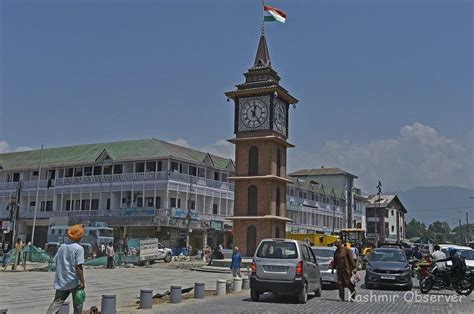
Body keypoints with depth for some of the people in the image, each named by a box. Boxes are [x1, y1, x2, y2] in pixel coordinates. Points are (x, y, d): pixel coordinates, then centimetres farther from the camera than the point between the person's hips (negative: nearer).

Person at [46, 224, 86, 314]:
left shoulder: (62, 246, 7)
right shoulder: (79, 248, -13)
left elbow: (56, 262, 12)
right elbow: (78, 267, -18)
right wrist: (82, 282, -13)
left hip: (61, 282, 5)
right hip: (73, 281, -5)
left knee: (57, 302, 8)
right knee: (77, 304, 9)